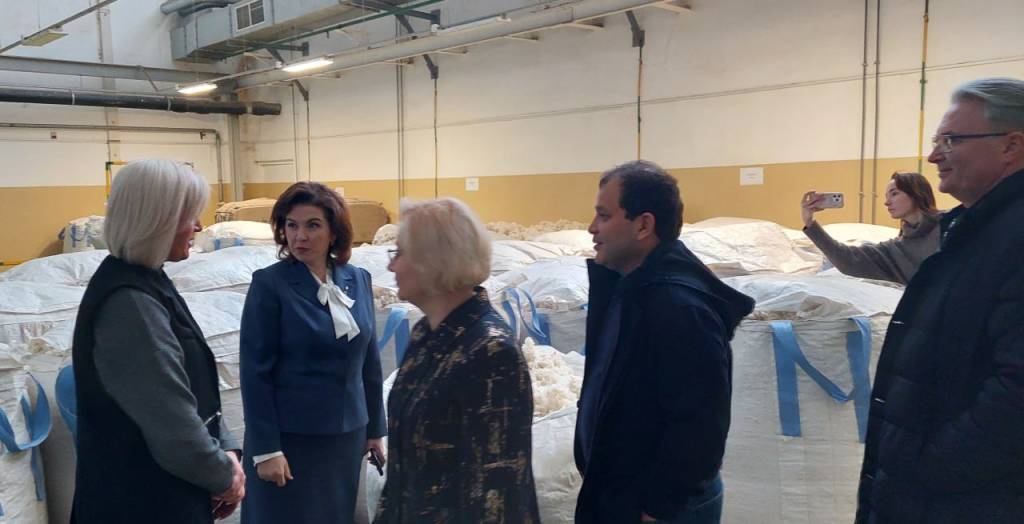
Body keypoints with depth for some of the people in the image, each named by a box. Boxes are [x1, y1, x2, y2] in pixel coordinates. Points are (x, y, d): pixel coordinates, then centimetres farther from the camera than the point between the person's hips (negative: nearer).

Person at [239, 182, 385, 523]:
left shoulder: (358, 280, 2)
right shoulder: (269, 284, -11)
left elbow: (369, 362, 8)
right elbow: (255, 372, -11)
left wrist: (376, 428, 10)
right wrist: (266, 448, -13)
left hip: (348, 434, 4)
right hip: (290, 437, -4)